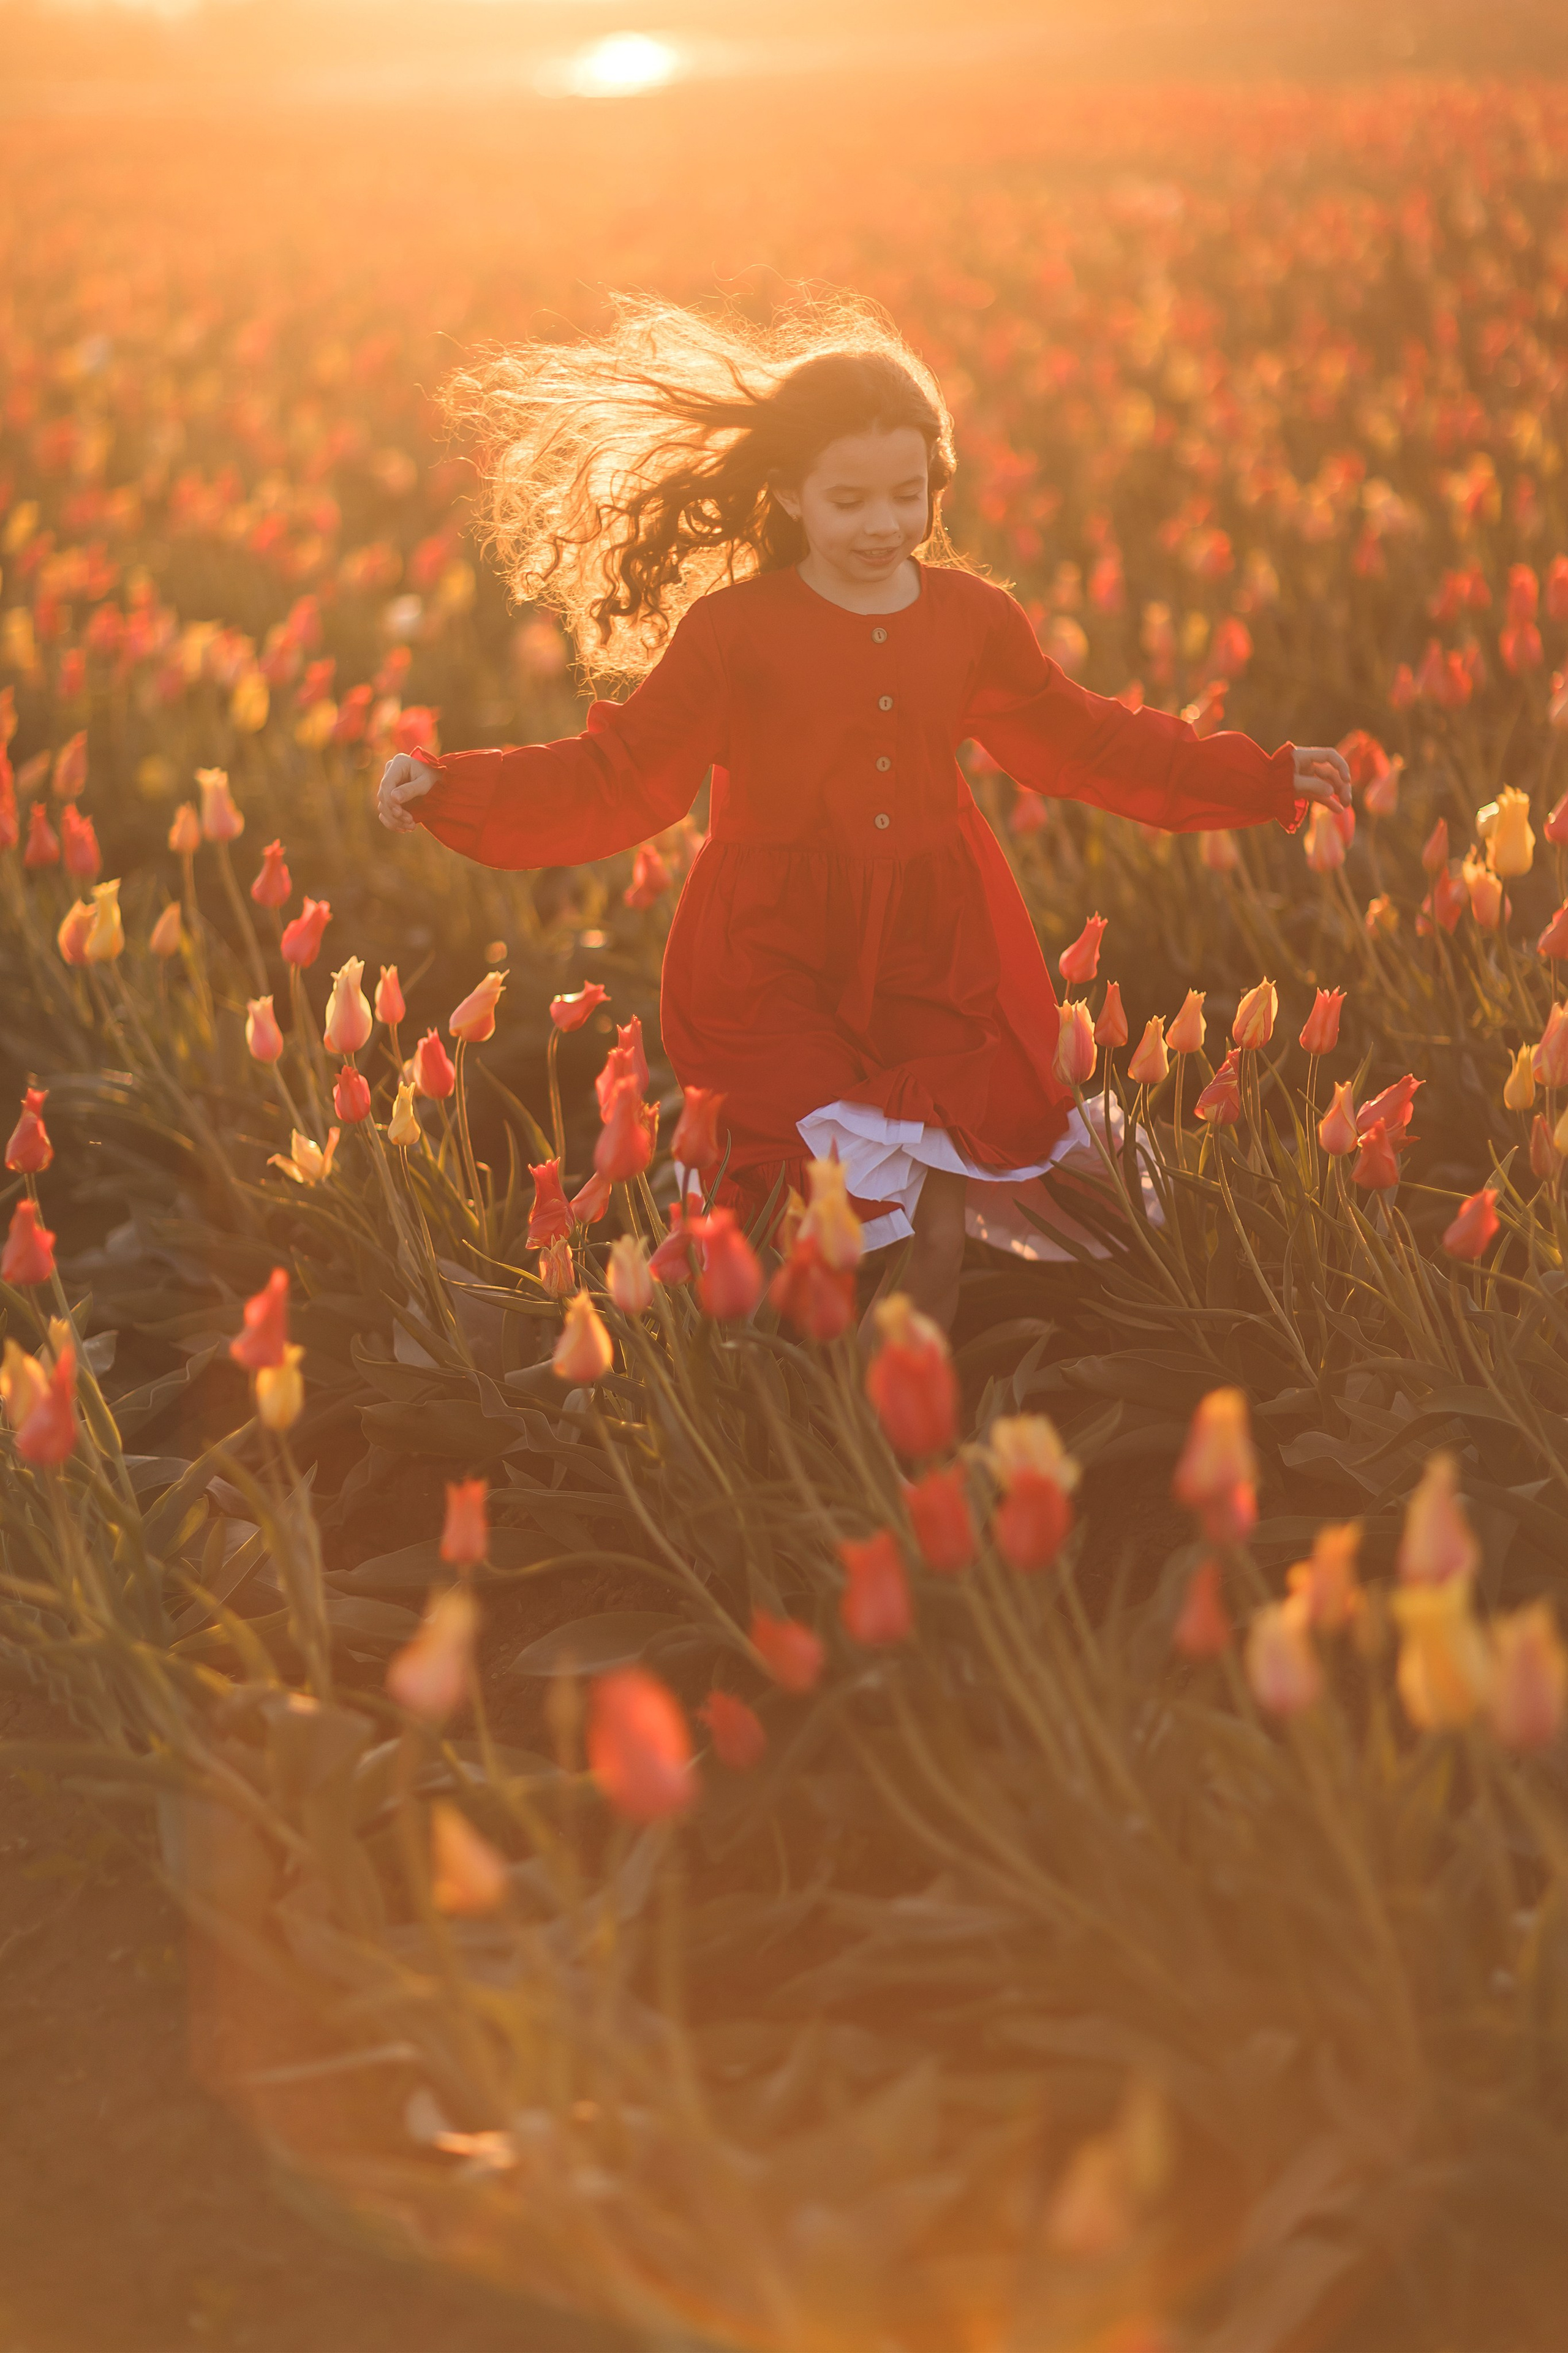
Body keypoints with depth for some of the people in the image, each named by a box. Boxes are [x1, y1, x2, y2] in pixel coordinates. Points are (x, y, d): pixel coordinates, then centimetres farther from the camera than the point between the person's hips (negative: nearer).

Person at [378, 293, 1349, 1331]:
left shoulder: (973, 618, 4)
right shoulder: (732, 631, -7)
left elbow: (1083, 743, 16)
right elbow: (620, 778, -6)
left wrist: (1266, 780, 17)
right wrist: (450, 790, -18)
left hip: (937, 963, 3)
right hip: (777, 968, -3)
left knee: (941, 1218, 4)